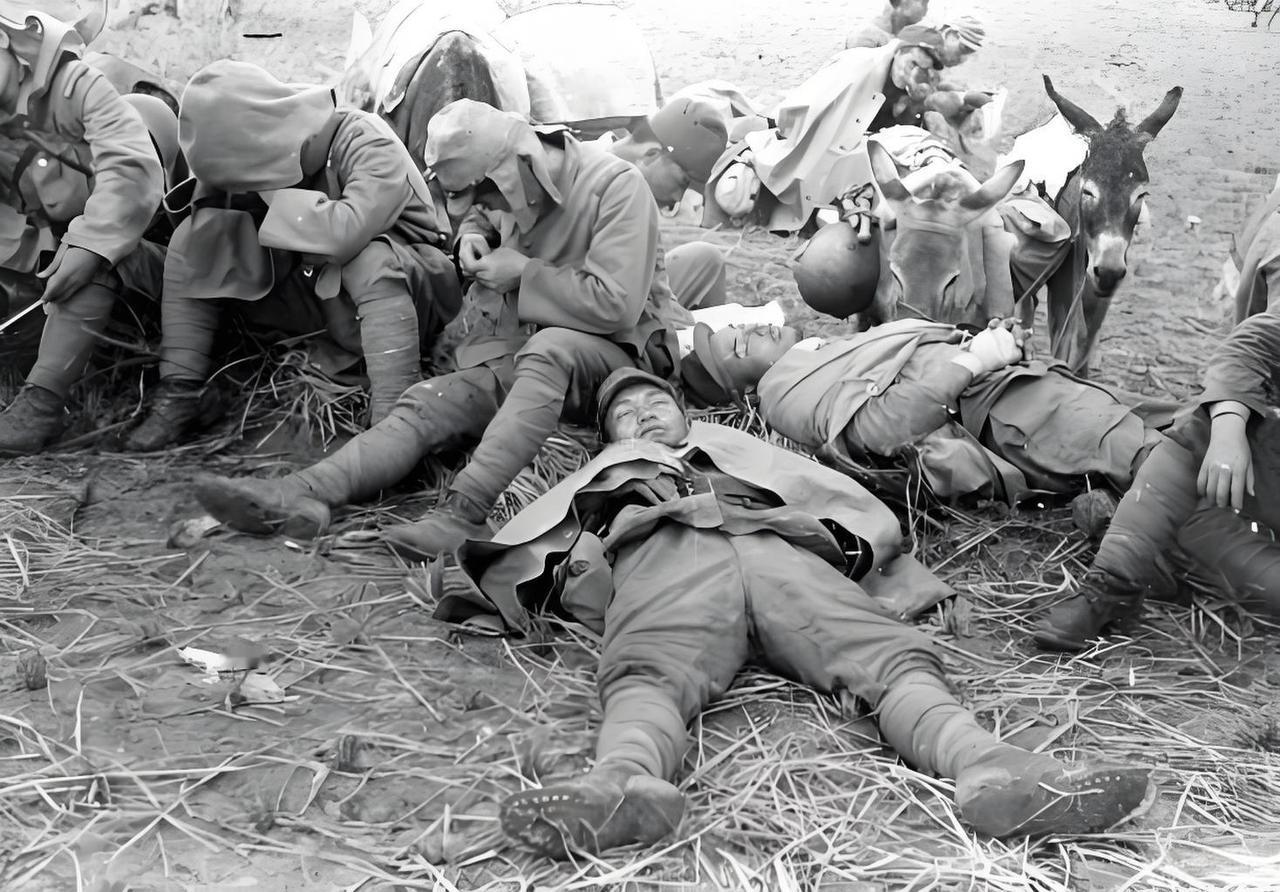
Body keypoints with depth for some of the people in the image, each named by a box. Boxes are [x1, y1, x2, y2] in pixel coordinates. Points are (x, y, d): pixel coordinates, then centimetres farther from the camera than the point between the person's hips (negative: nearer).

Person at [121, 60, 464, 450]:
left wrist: (268, 195, -29)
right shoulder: (273, 151, -6)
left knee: (370, 261, -41)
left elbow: (346, 232, -42)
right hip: (311, 287, 6)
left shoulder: (368, 144, -25)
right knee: (197, 234, -7)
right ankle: (179, 394, -6)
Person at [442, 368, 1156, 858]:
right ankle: (626, 783, -68)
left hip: (785, 551, 2)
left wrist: (845, 543, 10)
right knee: (648, 672, -38)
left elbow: (866, 513, 33)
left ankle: (994, 772, -55)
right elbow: (522, 548, 26)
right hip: (666, 558, -1)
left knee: (891, 655, -30)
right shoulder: (607, 476, 44)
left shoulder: (740, 449, 45)